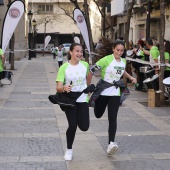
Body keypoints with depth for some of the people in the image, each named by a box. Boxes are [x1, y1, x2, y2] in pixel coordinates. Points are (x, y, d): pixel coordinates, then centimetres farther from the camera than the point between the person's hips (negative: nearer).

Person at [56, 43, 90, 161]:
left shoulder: (85, 65, -4)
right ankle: (69, 150, 17)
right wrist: (64, 88, -41)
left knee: (84, 127, -5)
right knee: (72, 125, -8)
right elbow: (58, 88, -19)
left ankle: (77, 118, 33)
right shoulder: (64, 67, -13)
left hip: (82, 99, 2)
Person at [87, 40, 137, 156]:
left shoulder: (123, 62, 4)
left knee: (113, 118, -9)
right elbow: (91, 71, -13)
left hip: (115, 93, 3)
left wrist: (131, 77, 14)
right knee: (98, 115, 16)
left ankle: (111, 143, -13)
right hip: (102, 92, -3)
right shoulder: (106, 60, -16)